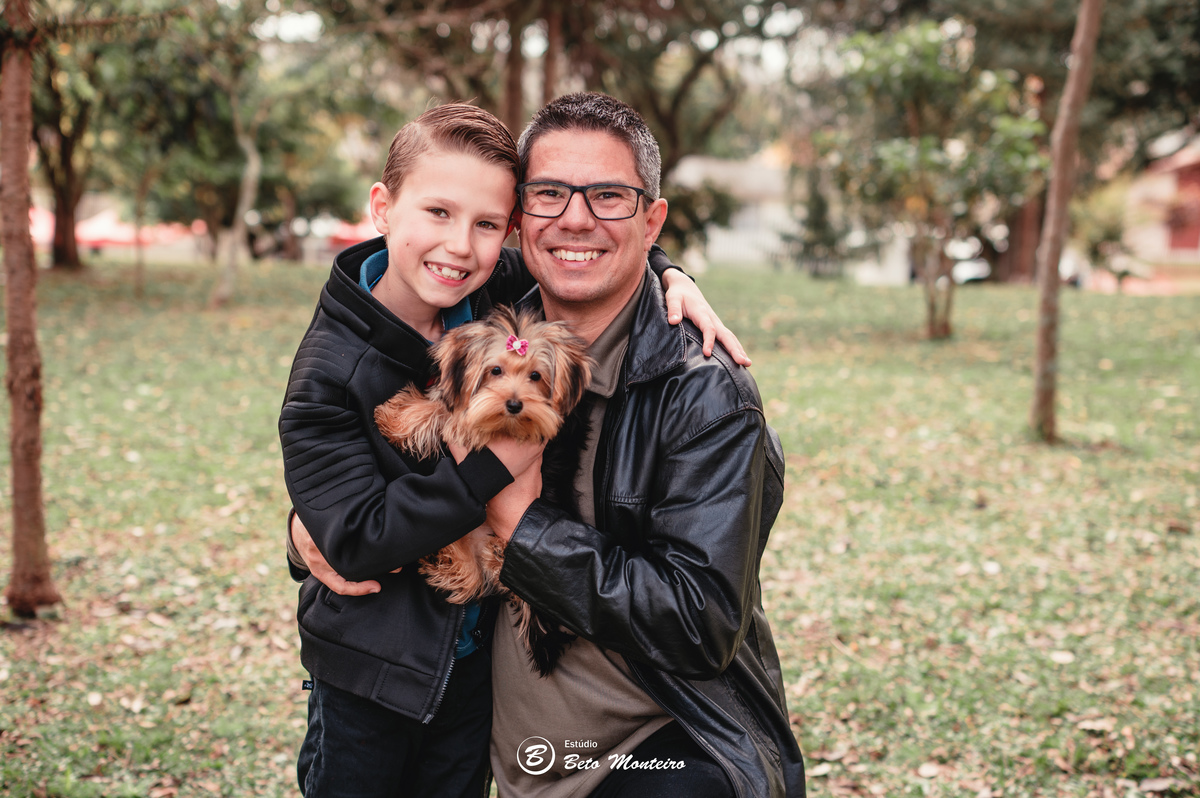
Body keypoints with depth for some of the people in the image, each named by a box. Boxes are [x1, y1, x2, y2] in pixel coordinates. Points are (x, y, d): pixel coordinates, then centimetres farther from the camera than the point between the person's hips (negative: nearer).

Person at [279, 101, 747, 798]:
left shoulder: (500, 291, -9)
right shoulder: (331, 371, -22)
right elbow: (356, 544, -28)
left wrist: (670, 275, -12)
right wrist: (499, 461, -34)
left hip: (481, 655, 4)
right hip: (373, 670, -4)